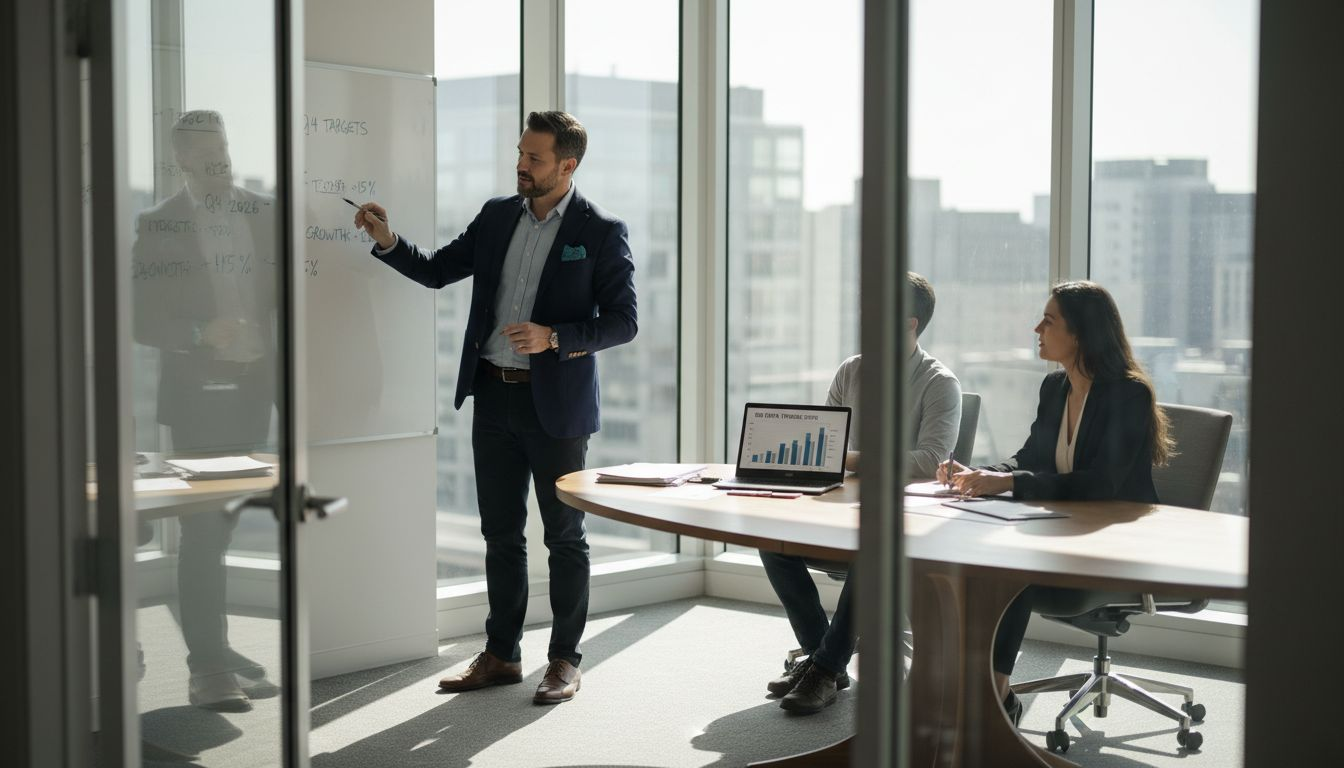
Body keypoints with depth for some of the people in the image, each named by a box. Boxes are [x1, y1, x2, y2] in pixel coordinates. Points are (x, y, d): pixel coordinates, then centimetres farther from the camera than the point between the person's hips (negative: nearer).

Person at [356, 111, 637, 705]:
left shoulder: (601, 232, -7)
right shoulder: (497, 216, 8)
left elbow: (622, 321, -9)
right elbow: (436, 270, 14)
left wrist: (554, 338, -21)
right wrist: (388, 241, -3)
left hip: (555, 401, -5)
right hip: (493, 394, 5)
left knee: (564, 534, 5)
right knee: (500, 532, 12)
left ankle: (565, 660, 15)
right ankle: (501, 655, 22)